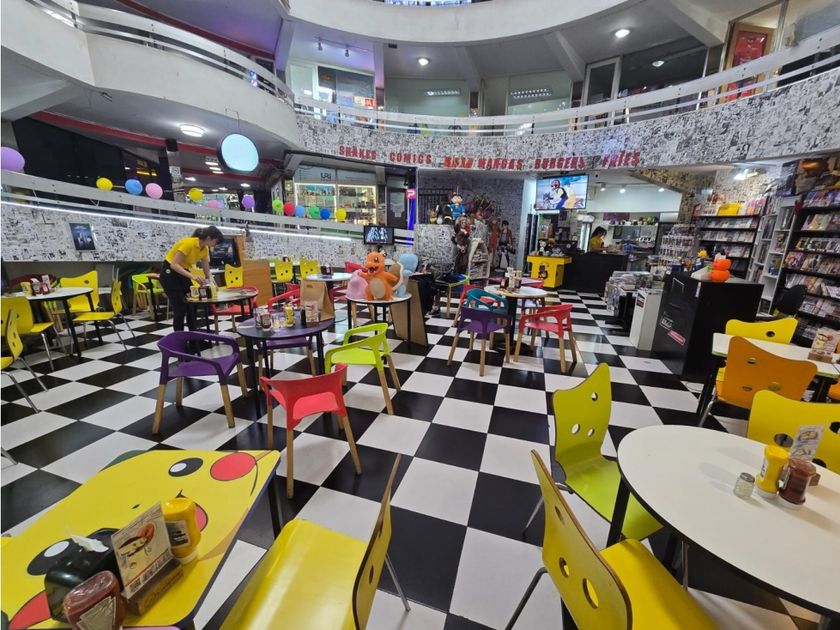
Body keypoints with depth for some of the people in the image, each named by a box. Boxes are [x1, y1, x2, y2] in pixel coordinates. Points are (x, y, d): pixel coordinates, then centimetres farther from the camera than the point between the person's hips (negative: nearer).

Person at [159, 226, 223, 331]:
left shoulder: (205, 249, -4)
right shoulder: (189, 243, -28)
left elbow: (207, 272, 2)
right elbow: (174, 264, -31)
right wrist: (192, 276, -42)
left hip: (182, 273, 8)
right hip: (169, 273, -8)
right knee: (180, 308, -7)